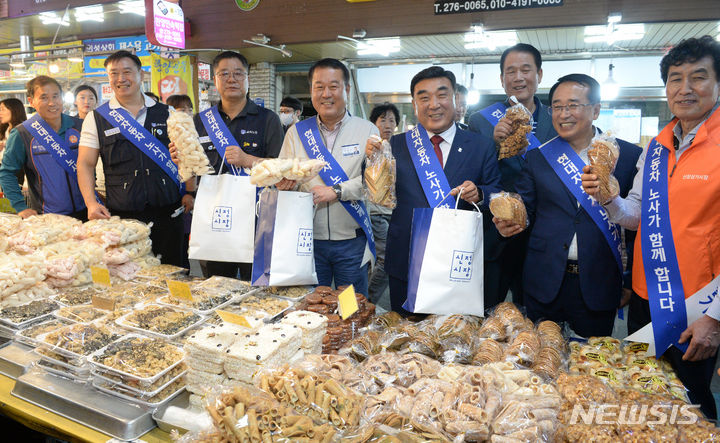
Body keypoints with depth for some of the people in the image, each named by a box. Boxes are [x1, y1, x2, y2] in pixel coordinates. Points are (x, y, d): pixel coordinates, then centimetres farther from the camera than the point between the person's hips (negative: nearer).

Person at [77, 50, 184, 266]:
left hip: (167, 214, 1)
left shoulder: (167, 114, 9)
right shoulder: (96, 118, 8)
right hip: (121, 216, 0)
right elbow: (85, 164, 6)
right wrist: (91, 203, -6)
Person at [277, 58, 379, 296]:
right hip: (309, 239, 2)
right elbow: (282, 179, 7)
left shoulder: (367, 131, 0)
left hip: (352, 241, -1)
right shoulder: (296, 132, 8)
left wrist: (338, 191, -19)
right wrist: (283, 182, -15)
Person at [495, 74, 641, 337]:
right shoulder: (537, 158, 4)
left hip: (597, 285, -1)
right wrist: (508, 224, -15)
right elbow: (525, 212, 6)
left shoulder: (628, 155, 0)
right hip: (544, 284, 1)